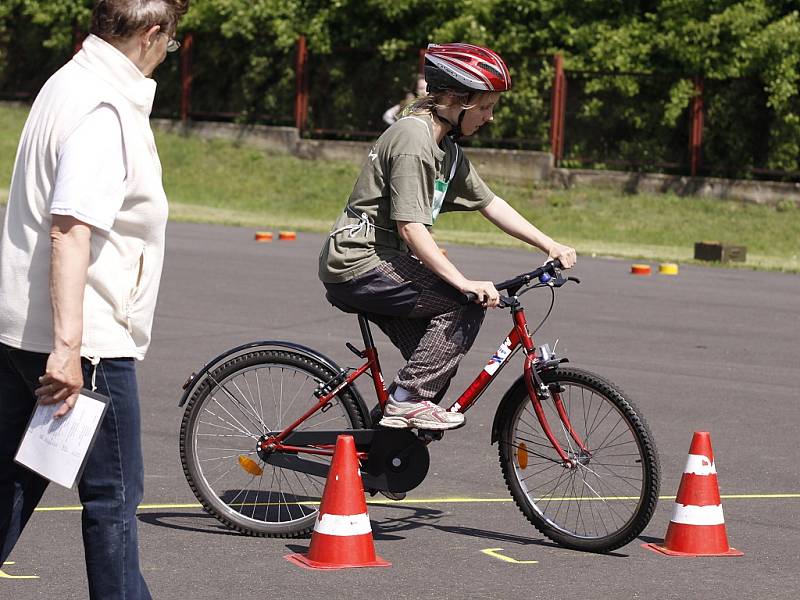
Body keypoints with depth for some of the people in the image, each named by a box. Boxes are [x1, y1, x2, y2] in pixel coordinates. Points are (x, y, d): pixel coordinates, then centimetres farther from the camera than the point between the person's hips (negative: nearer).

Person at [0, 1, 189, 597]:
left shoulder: (70, 83, 13)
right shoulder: (107, 110, -18)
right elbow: (70, 230, -27)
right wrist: (68, 347, -31)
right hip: (89, 339, -10)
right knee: (113, 496, 3)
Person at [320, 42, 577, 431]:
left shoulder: (447, 148, 13)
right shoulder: (414, 139, -18)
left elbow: (490, 204, 18)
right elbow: (410, 226, -24)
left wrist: (550, 245, 9)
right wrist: (464, 282, -29)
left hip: (377, 262, 10)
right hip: (359, 264, -10)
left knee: (436, 359, 9)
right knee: (466, 304, -16)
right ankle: (409, 402, -14)